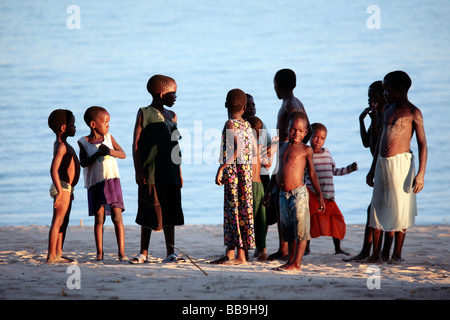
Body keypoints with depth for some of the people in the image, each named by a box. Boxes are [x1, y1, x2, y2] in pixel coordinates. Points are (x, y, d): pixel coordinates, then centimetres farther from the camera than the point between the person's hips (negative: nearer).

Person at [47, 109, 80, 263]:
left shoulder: (62, 144, 17)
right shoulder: (61, 146, -15)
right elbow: (53, 170, -23)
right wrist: (60, 191, -28)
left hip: (67, 187, 10)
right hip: (62, 186, -10)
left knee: (63, 222, 12)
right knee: (58, 221, -10)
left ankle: (58, 254, 16)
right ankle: (51, 256, -11)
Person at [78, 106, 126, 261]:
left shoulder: (108, 137, 7)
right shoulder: (84, 142, 0)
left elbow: (123, 154, 7)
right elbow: (83, 163, -7)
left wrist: (111, 151, -12)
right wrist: (97, 154, -19)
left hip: (112, 181, 2)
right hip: (95, 184, -2)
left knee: (117, 217, -4)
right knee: (99, 218, 0)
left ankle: (122, 252, -4)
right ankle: (99, 252, 8)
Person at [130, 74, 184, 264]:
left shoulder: (171, 116, 14)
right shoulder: (144, 114, -2)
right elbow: (136, 144, -4)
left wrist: (179, 173, 15)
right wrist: (138, 171, -11)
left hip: (170, 173, 5)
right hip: (149, 173, -5)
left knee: (169, 213, 4)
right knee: (149, 213, 2)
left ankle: (170, 253, 7)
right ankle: (144, 253, 12)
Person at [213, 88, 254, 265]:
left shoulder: (231, 124, -11)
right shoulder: (247, 125, 11)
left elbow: (237, 149, -23)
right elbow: (252, 151, 14)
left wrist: (221, 168, -21)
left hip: (234, 172, -8)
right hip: (246, 173, 8)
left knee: (235, 210, -6)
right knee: (231, 211, 11)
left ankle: (241, 255, -5)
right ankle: (230, 253, 13)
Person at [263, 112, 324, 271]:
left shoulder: (305, 150, -2)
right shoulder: (282, 146, 14)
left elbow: (312, 173, 0)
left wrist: (320, 196, -1)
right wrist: (268, 191, 24)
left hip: (298, 194, -6)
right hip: (283, 195, 6)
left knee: (300, 230, -5)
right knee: (288, 231, 13)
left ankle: (296, 263, -2)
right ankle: (290, 261, 23)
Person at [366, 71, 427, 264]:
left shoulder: (413, 112, -5)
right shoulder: (387, 109, 15)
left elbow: (422, 144, -8)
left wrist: (421, 174, -16)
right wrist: (373, 168, 23)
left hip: (401, 163, -7)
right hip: (382, 163, 7)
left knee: (400, 209, -2)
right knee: (380, 208, 5)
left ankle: (396, 254, 6)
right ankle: (378, 254, 8)